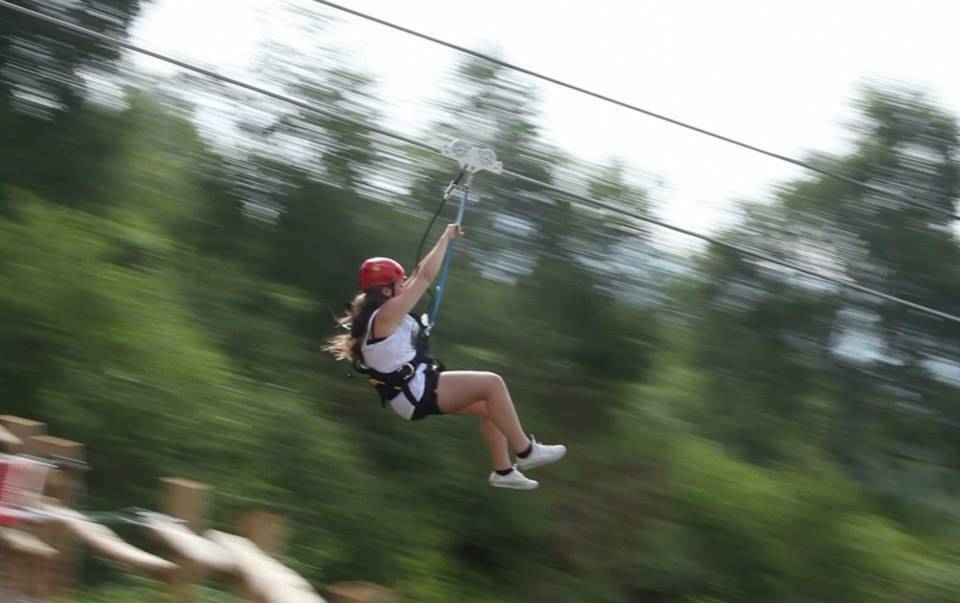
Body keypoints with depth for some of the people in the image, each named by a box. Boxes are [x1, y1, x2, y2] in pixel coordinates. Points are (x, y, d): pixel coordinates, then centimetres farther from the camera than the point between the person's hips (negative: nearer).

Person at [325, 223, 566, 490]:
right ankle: (525, 451, -13)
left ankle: (502, 470, 14)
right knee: (492, 383, -16)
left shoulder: (381, 312, 13)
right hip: (417, 391, -11)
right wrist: (446, 238, -9)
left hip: (421, 390, 11)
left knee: (488, 406, 12)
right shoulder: (386, 314, -15)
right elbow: (425, 277, -16)